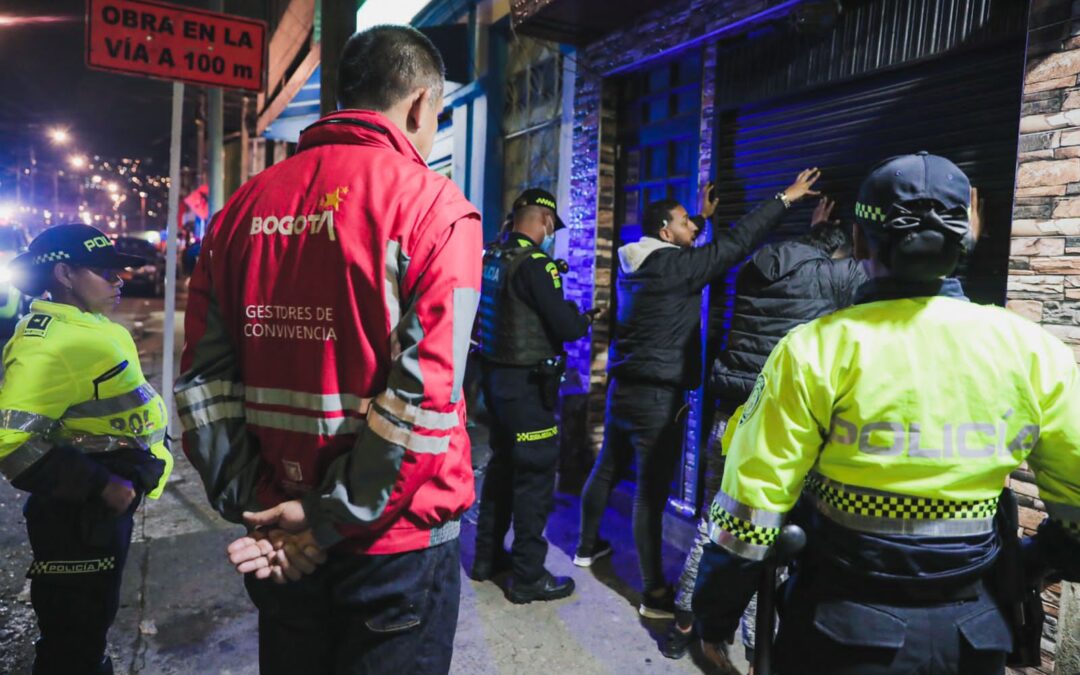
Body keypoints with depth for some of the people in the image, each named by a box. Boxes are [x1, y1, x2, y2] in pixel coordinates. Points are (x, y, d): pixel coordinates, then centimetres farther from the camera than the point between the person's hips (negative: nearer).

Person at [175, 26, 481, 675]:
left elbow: (205, 376, 0)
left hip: (281, 529, 5)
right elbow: (425, 396, -20)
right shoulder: (434, 207, -12)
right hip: (397, 541, -4)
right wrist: (330, 517, -13)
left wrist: (254, 501, 0)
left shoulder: (247, 205, 3)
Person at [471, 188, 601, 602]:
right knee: (535, 475, 2)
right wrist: (587, 318, 1)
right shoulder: (534, 263, -18)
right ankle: (528, 577, 11)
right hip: (526, 383, -8)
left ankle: (488, 557, 32)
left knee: (502, 465, 20)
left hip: (495, 375, 9)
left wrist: (568, 314, 19)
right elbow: (567, 327, -20)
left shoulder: (493, 257, 6)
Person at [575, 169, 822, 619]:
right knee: (651, 490, -5)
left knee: (606, 468, 21)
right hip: (656, 395, -9)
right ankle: (655, 594, 4)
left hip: (624, 387, 9)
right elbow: (734, 243, -15)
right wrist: (784, 199, -7)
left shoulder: (636, 263, 8)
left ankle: (587, 547, 39)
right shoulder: (674, 266, -16)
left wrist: (703, 217, 36)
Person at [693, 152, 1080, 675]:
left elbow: (751, 508, -15)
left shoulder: (817, 349, -16)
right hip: (976, 630, 3)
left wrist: (712, 621, -1)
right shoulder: (1030, 351, -6)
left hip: (845, 627, -2)